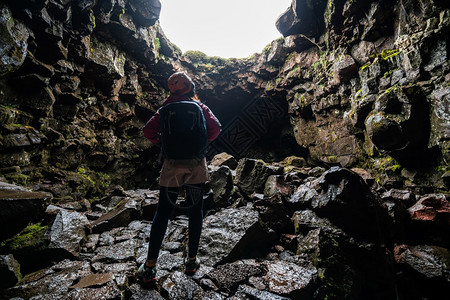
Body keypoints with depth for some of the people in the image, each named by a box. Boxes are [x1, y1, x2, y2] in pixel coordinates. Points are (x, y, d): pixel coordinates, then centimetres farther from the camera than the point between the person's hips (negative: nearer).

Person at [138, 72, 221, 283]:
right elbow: (215, 128, -6)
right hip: (196, 166, 0)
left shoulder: (166, 109, 6)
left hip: (172, 166, 0)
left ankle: (150, 267, 14)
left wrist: (162, 143, 12)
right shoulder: (200, 107, 6)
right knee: (195, 212, 11)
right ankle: (191, 261, 22)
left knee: (162, 213, 8)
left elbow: (149, 131, -3)